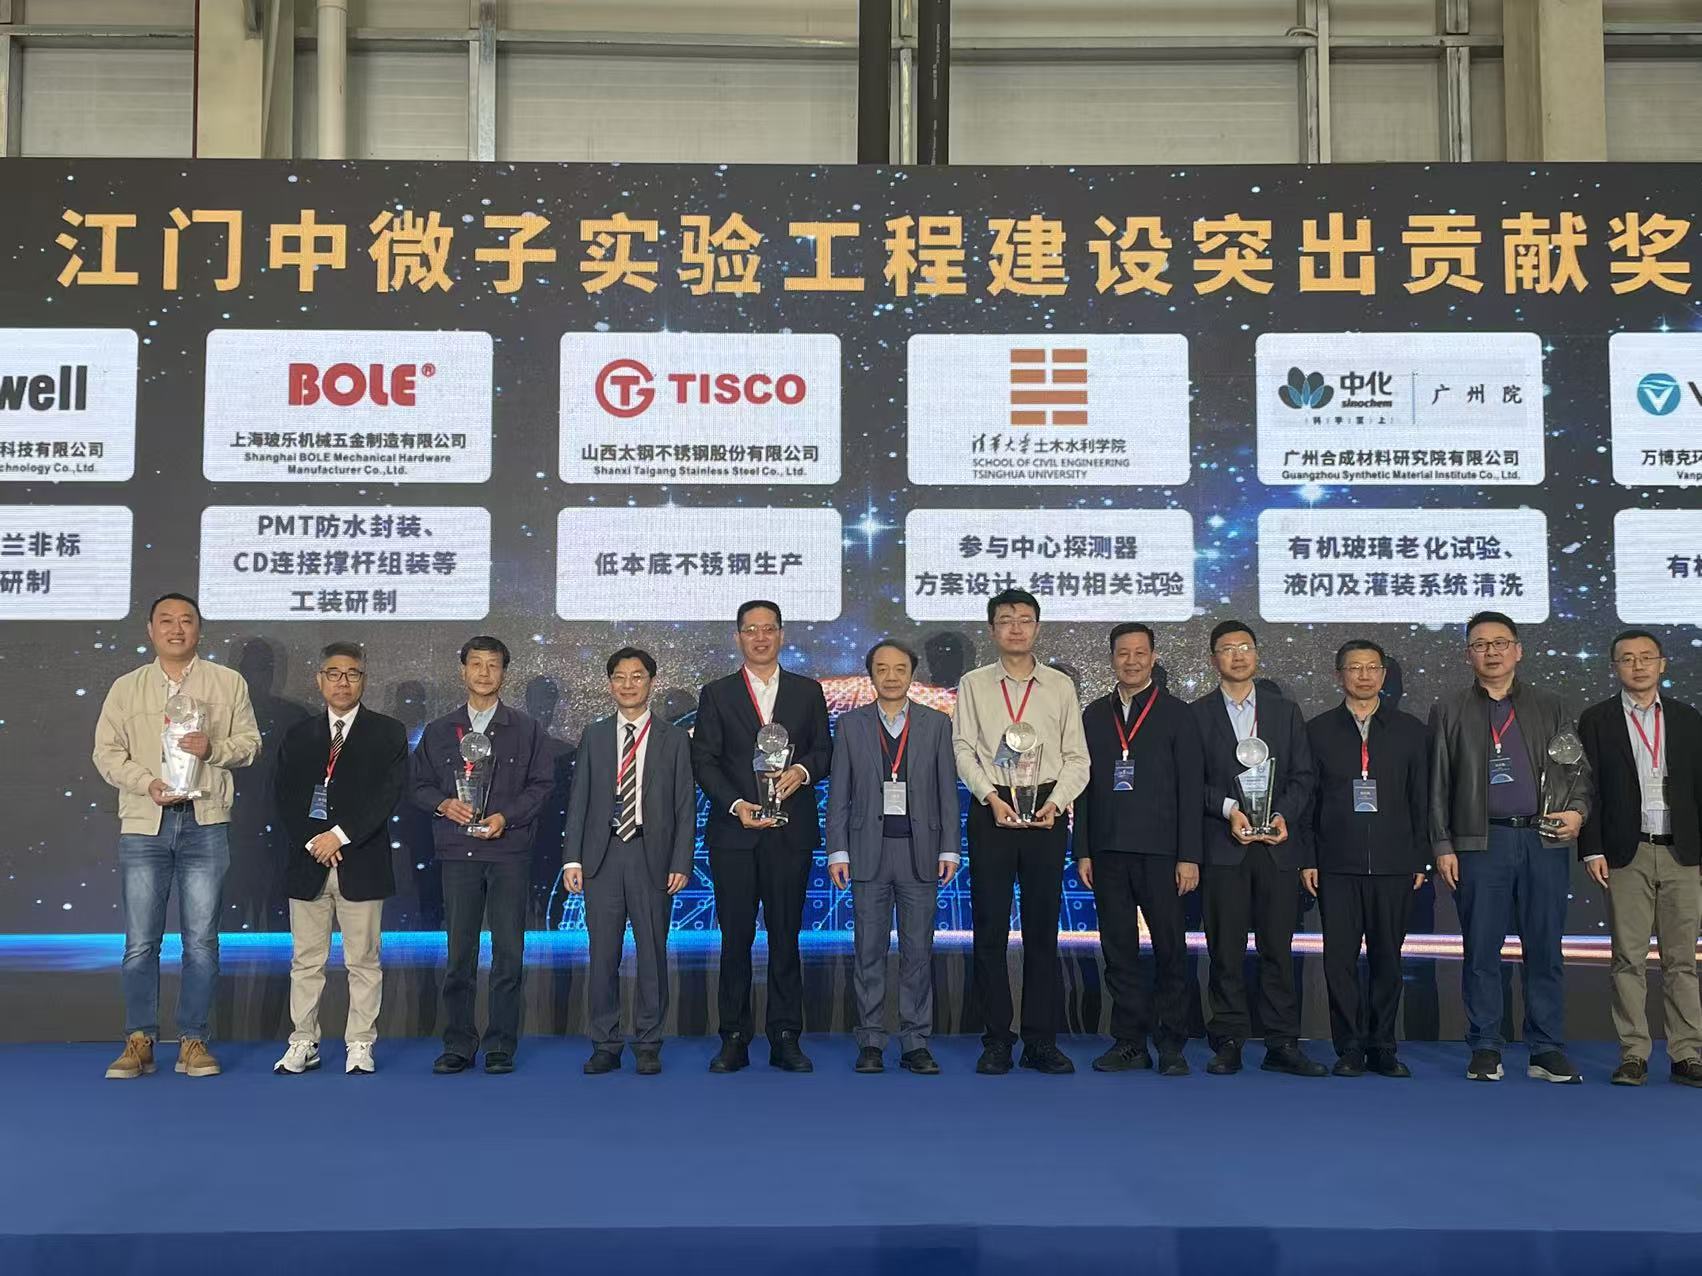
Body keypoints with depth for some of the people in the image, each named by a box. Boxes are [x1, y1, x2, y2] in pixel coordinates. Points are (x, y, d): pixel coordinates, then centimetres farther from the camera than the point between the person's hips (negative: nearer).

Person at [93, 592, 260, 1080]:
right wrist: (147, 783, -11)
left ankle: (193, 1041, 11)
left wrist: (214, 748, -13)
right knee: (140, 942, 2)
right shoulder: (127, 688, 11)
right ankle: (139, 1041, 12)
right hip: (143, 824, 1)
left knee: (202, 940, 2)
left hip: (205, 824, -1)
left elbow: (249, 743, 8)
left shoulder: (228, 683, 8)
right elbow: (106, 752, 6)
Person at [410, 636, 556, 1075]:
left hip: (509, 852, -1)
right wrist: (443, 803, -6)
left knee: (508, 951, -1)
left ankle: (501, 1046, 8)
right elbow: (419, 784, 14)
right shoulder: (439, 732, 13)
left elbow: (542, 784, 4)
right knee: (459, 952, 3)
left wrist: (506, 816, -9)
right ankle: (458, 1045, 13)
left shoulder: (526, 730, 7)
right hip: (457, 853, 1)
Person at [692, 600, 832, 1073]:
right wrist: (736, 804, -12)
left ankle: (785, 1039, 10)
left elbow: (824, 749, 10)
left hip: (791, 833, 1)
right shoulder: (716, 694, 8)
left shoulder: (808, 691, 12)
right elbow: (703, 760, 2)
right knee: (735, 937, 2)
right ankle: (734, 1039, 9)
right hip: (734, 830, -1)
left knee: (786, 936, 4)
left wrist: (802, 770, -11)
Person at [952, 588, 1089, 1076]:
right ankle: (996, 1040, 9)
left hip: (1046, 809, 1)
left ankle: (1041, 1040, 10)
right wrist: (991, 796, -12)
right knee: (990, 926, 1)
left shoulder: (1060, 686, 10)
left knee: (1043, 926, 3)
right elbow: (963, 749, 2)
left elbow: (1077, 757, 7)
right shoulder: (974, 684, 8)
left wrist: (1056, 802, -9)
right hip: (991, 808, 0)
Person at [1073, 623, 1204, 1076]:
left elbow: (1191, 790, -1)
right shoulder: (1093, 716, 12)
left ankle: (1172, 1045, 9)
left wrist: (1189, 856, -7)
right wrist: (1082, 851, 5)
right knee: (1118, 950, 6)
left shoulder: (1178, 715, 4)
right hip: (1108, 852, 3)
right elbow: (1084, 787, 11)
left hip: (1159, 851, -3)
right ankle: (1129, 1042, 14)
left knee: (1171, 949, 0)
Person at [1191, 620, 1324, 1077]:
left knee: (1278, 946, 3)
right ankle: (1228, 1043, 7)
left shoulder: (1285, 711, 14)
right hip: (1223, 845, -2)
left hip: (1277, 843, 2)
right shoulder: (1197, 714, 6)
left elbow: (1302, 775, 10)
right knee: (1226, 949, 0)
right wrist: (1228, 809, -12)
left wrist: (1284, 815, -6)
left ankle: (1282, 1045, 9)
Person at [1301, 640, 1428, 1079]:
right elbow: (1306, 799, 6)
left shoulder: (1410, 730, 9)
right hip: (1336, 865, 0)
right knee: (1339, 958, -1)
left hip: (1393, 863, 1)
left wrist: (1420, 859, 3)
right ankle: (1350, 1049, 9)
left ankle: (1383, 1048, 16)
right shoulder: (1318, 730, 7)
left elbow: (1422, 799, 8)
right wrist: (1307, 859, -1)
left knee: (1387, 958, 5)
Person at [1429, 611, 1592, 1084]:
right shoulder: (1449, 711, 9)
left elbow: (1579, 766, 13)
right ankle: (1485, 1050, 10)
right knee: (1481, 951, 1)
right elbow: (1438, 784, 6)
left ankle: (1547, 1052, 12)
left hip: (1545, 841, 1)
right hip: (1481, 844, -1)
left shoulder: (1549, 706, 13)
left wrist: (1577, 811, -7)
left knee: (1545, 951, 4)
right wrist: (1442, 847, -1)